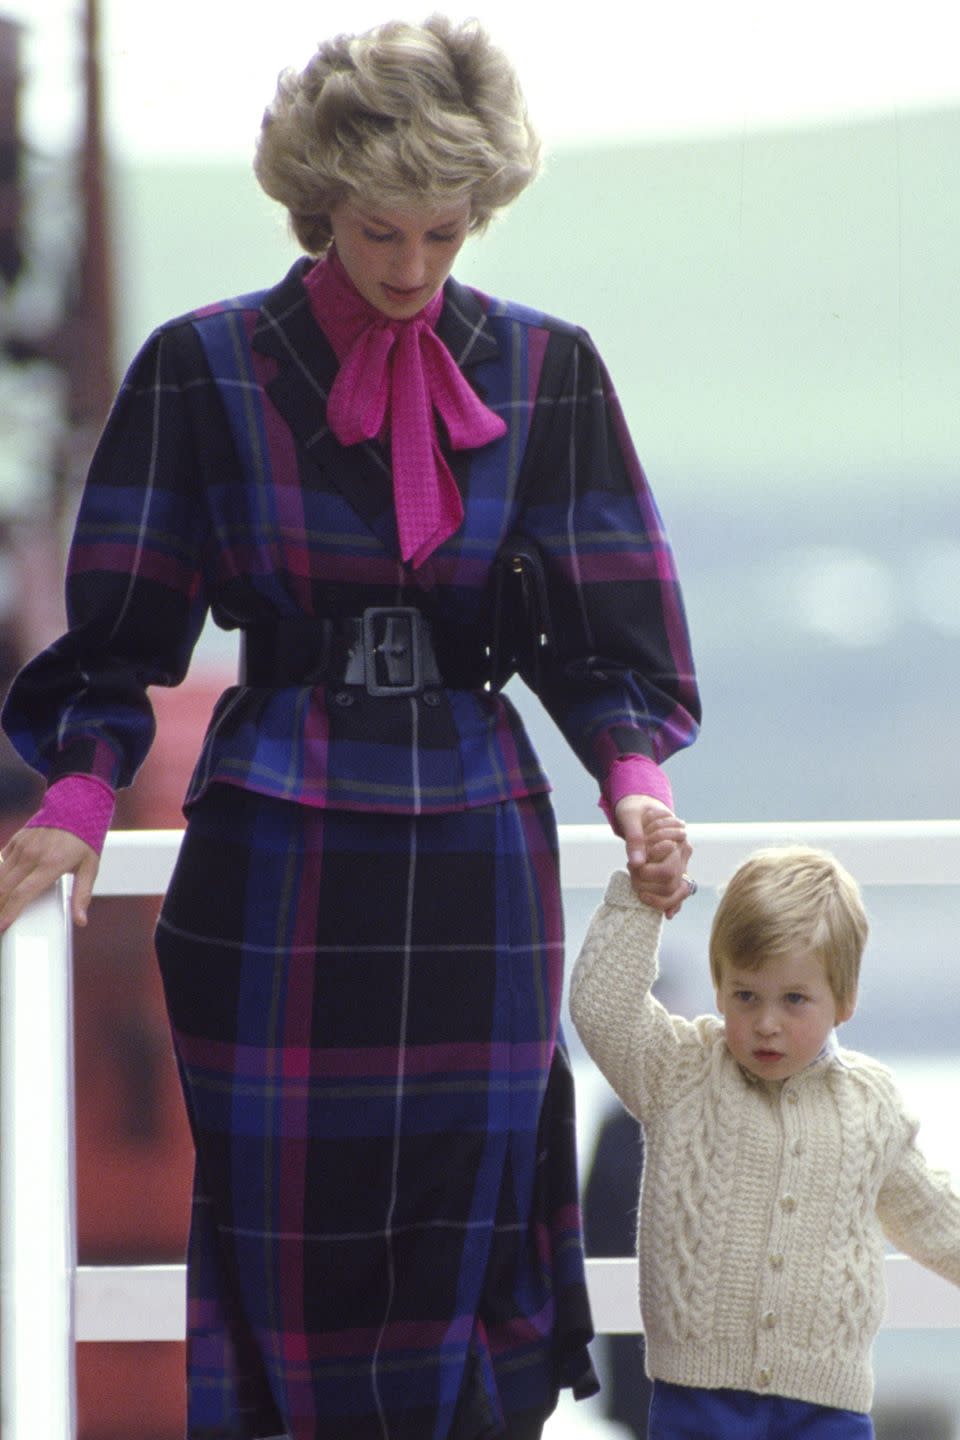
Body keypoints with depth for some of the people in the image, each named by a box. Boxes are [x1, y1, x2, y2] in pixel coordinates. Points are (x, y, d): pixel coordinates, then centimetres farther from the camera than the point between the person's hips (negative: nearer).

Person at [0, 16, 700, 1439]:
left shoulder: (543, 374, 5)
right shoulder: (207, 370, 0)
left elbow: (597, 632, 5)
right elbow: (123, 633, 0)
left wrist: (634, 778, -14)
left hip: (475, 844, 1)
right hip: (274, 865, -1)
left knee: (466, 1213, 1)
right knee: (282, 1221, -3)